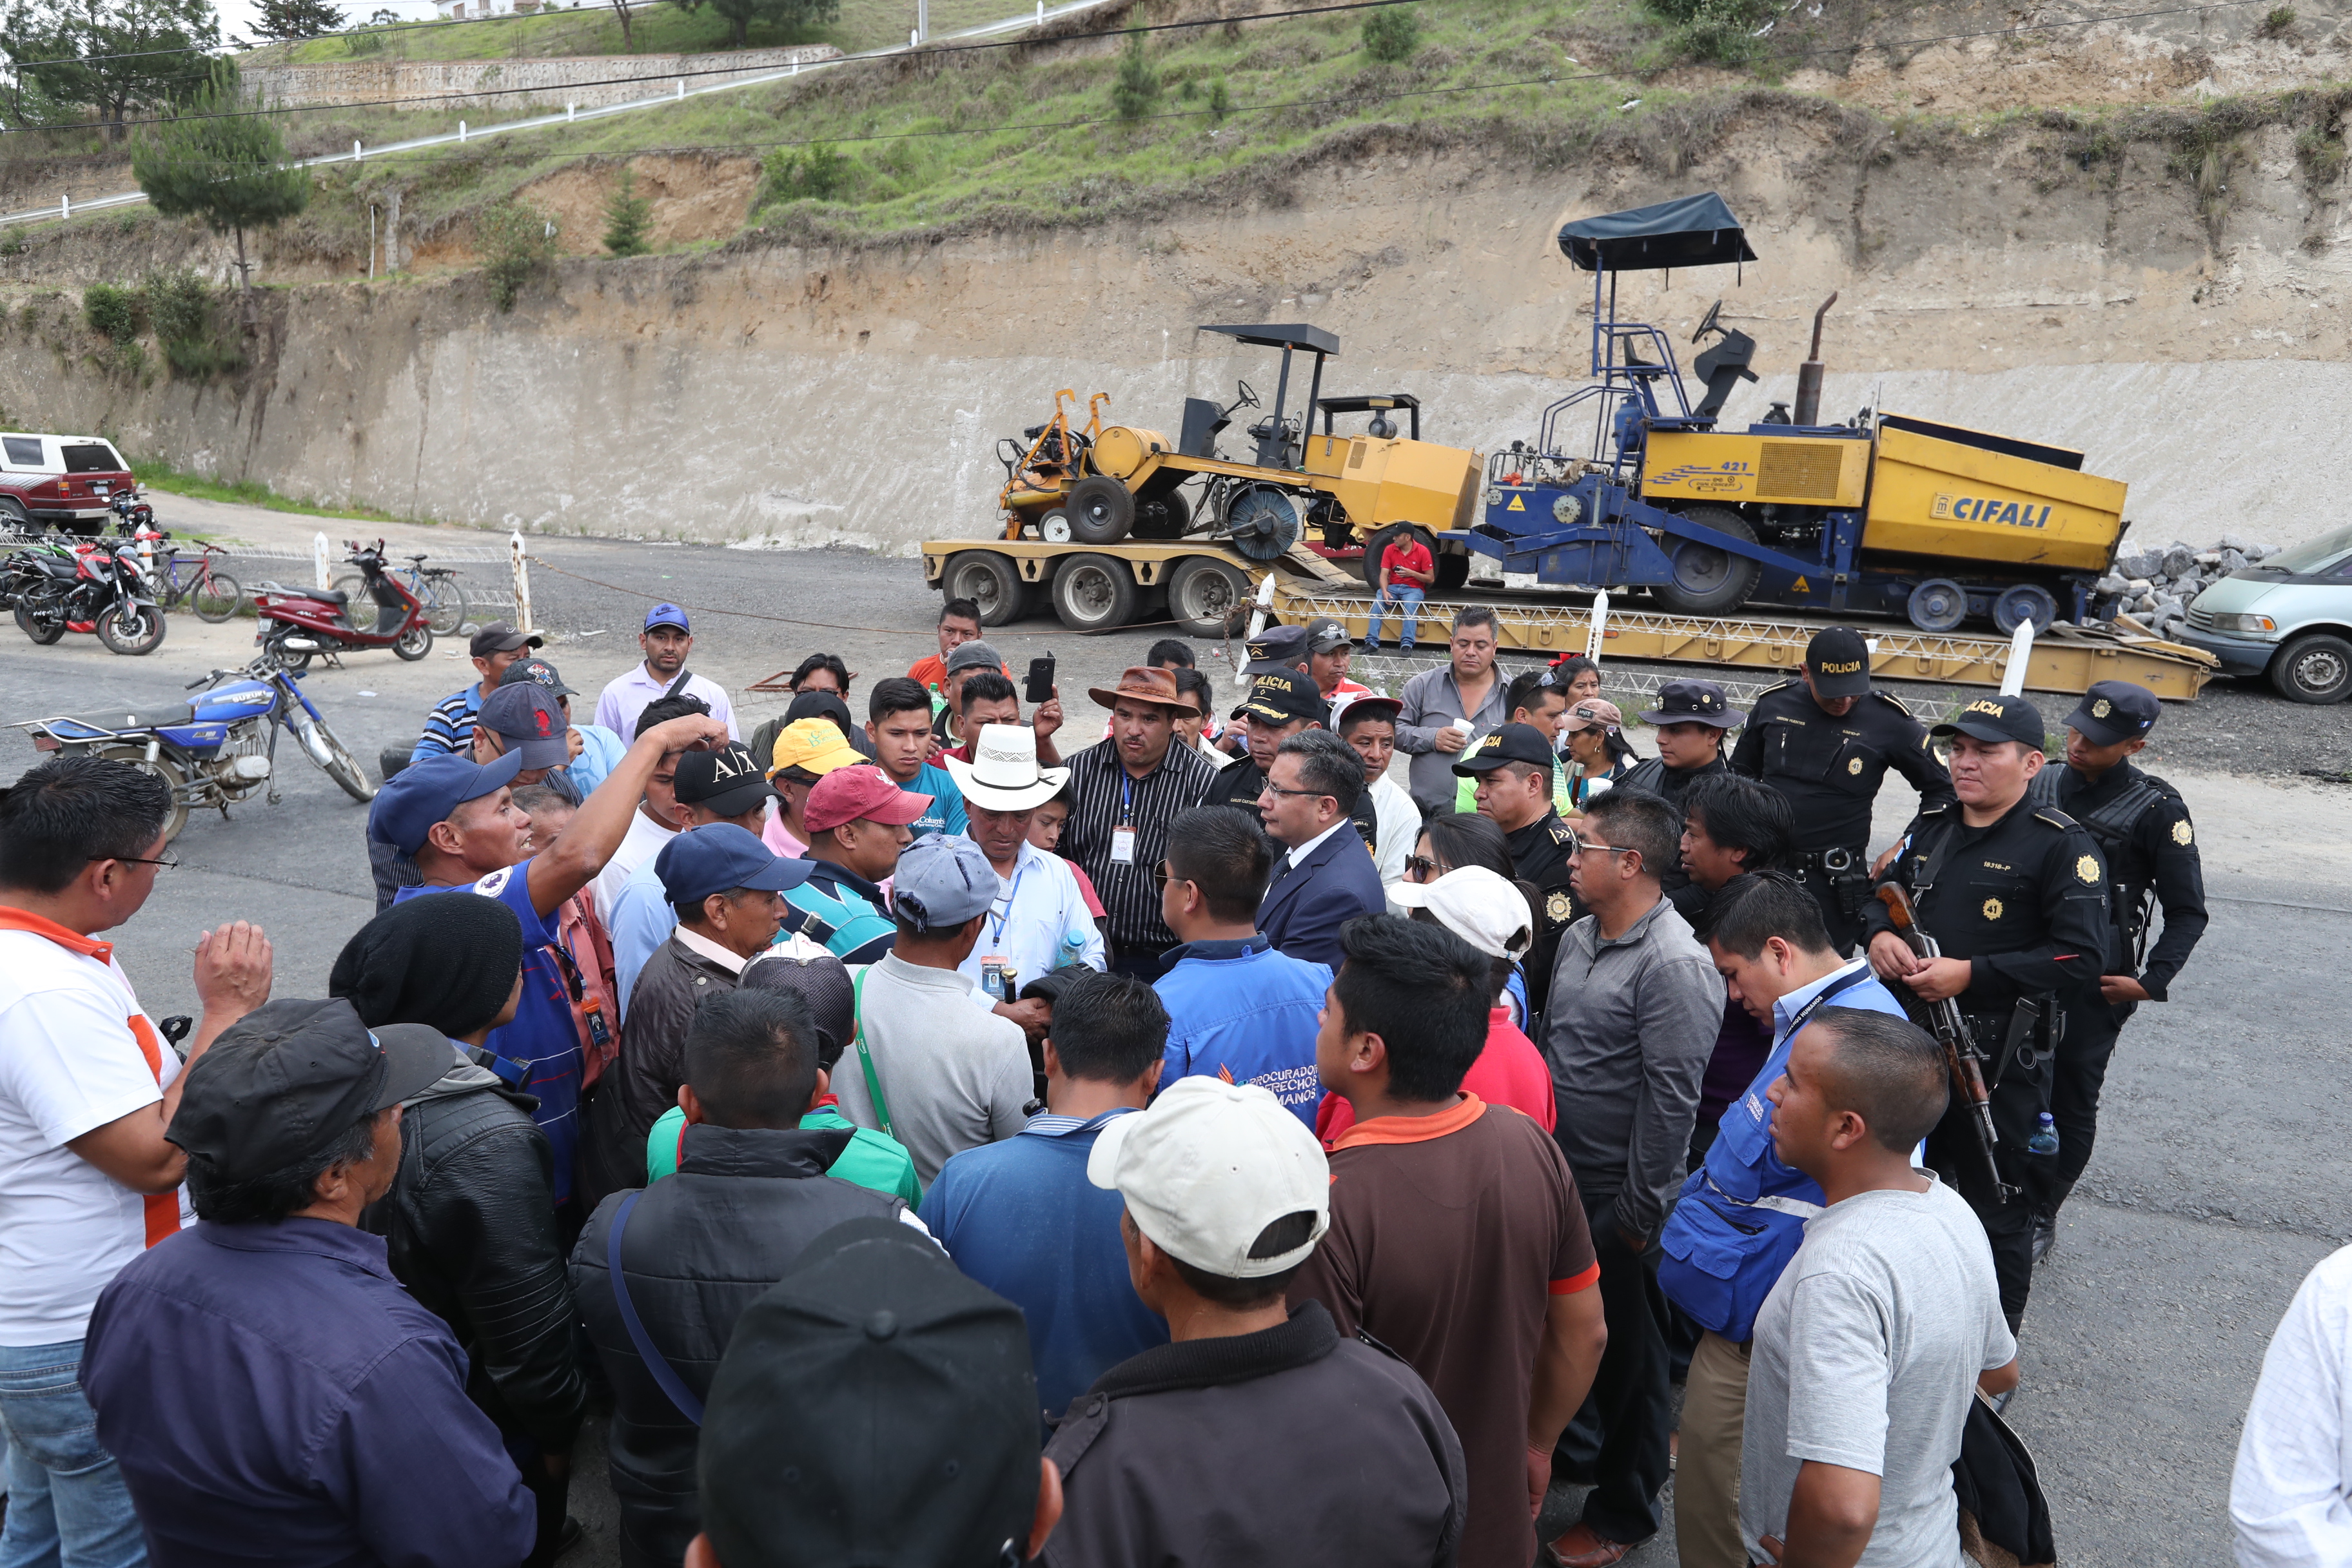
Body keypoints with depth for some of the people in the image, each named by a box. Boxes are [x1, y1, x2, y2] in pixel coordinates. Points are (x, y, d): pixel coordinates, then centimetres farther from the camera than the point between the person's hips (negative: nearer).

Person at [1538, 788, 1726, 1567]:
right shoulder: (1579, 937, 5)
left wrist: (1638, 1213, -16)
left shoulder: (1674, 963, -21)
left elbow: (1671, 1099, -21)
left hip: (1619, 1198, -7)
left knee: (1626, 1353, 10)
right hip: (1560, 1181, 7)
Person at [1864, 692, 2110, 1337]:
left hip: (1999, 1065, -7)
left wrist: (1971, 973, -23)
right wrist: (1880, 934, -5)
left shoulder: (2062, 846, -13)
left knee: (1995, 1212, 7)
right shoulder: (1930, 827, 8)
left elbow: (2083, 964, -19)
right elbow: (1884, 892, 18)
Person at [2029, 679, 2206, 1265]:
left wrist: (2152, 982, -13)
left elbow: (2187, 912, -3)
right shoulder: (2042, 784, 3)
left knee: (2071, 1100, 7)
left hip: (2096, 983, -3)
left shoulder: (2157, 810, -8)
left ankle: (2041, 1217, 23)